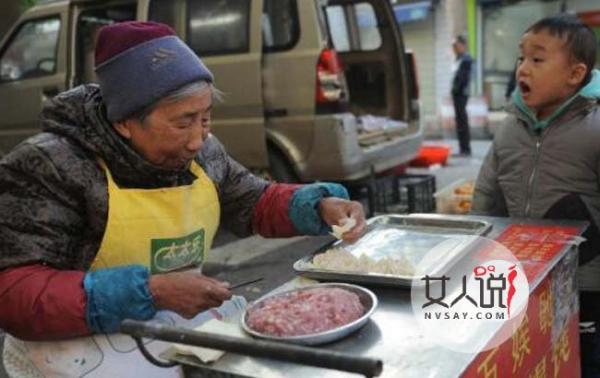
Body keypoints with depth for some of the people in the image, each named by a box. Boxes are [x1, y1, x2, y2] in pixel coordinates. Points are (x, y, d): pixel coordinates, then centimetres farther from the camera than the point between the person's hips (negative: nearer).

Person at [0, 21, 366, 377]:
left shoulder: (202, 154, -2)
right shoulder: (47, 167, -20)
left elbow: (256, 202, 13)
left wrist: (321, 205, -7)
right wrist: (149, 291, -30)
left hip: (184, 320, 6)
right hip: (85, 340, -5)